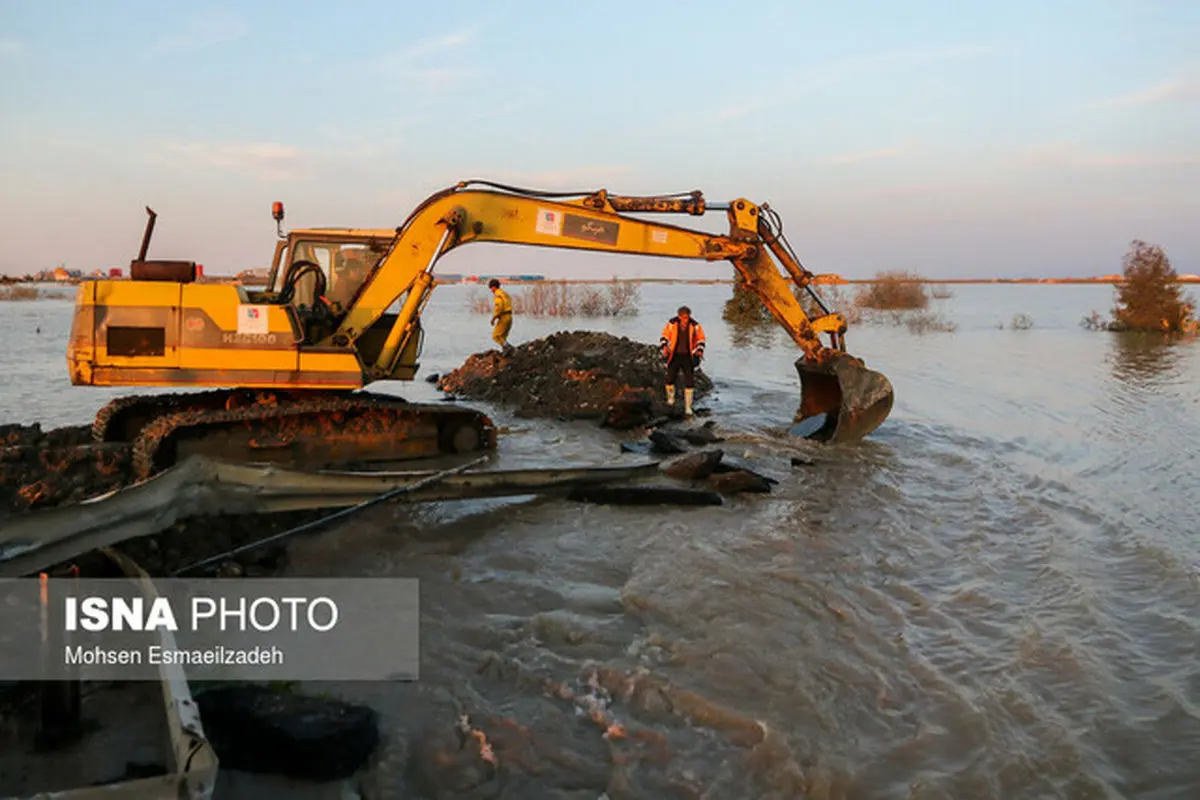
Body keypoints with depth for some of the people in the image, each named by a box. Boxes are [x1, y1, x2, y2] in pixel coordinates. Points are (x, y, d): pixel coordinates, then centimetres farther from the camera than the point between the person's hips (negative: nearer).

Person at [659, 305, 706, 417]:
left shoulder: (694, 325, -11)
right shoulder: (672, 324, -12)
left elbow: (700, 339, 1)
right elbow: (664, 336, 0)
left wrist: (699, 350, -15)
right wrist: (664, 347, -16)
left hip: (688, 357, 0)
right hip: (674, 356, 0)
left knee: (689, 382, -6)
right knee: (670, 379, -3)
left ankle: (688, 407, 6)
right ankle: (671, 399, 28)